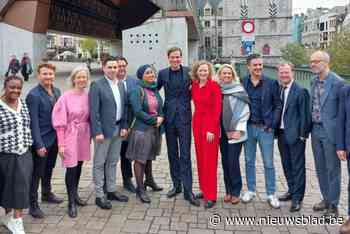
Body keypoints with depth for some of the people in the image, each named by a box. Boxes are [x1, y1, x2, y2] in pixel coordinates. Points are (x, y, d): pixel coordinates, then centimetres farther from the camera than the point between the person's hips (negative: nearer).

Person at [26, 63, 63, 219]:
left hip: (54, 139, 7)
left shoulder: (57, 91, 5)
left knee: (49, 169, 23)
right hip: (41, 141, -7)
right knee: (37, 173, 4)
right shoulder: (33, 95, -16)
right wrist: (39, 144, -20)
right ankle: (33, 204, 17)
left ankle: (47, 193, 41)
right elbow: (33, 122, -18)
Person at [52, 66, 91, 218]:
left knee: (79, 166, 14)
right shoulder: (66, 97, -11)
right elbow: (60, 122, -11)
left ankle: (75, 195, 32)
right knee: (71, 168, -2)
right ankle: (71, 203, 10)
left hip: (84, 135, 5)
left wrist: (90, 135, 8)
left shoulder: (88, 96, 1)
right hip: (70, 135, -4)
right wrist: (61, 144, -12)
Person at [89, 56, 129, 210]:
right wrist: (98, 132, -18)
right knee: (99, 163, 4)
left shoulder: (121, 85, 10)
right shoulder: (97, 85, -10)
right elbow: (94, 111, -14)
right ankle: (99, 196, 13)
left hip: (118, 129, 7)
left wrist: (124, 126, 6)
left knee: (113, 161, 16)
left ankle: (111, 191, 29)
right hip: (104, 129, -6)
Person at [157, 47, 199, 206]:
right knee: (172, 153, 11)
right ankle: (176, 185, 25)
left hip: (184, 117, -3)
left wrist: (192, 89, -8)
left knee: (185, 154, -4)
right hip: (169, 117, 3)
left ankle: (188, 190, 2)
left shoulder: (189, 72, 0)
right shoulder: (163, 73, 5)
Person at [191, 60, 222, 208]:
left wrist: (211, 129, -16)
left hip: (210, 125, -6)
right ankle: (204, 190, 25)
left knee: (210, 160, -2)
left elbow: (217, 109, -12)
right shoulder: (194, 86, 7)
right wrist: (195, 122, 2)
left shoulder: (214, 86, -9)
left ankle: (211, 196, 6)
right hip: (197, 123, 6)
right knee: (200, 158, 12)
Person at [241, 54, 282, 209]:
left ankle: (271, 194, 18)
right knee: (249, 161, 12)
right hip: (248, 127, 2)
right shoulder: (242, 83, 1)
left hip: (265, 128, -2)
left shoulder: (271, 83, -3)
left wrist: (272, 124, -9)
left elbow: (278, 105, -1)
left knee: (268, 163, 5)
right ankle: (251, 190, 26)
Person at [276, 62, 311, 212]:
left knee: (297, 167, 2)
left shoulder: (300, 91, -10)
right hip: (282, 134, 7)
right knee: (287, 165, 16)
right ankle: (292, 191, 32)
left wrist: (303, 135, -14)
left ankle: (297, 198, 11)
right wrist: (276, 130, 4)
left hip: (295, 135, -7)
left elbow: (304, 115, -12)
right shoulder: (279, 90, 10)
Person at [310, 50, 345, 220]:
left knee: (332, 169, 4)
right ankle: (326, 199, 30)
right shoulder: (314, 82, 9)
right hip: (316, 131, 7)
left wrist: (339, 132, -11)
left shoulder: (337, 82, -13)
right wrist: (310, 128, 11)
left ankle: (333, 205, 16)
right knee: (320, 168, 15)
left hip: (330, 132, -7)